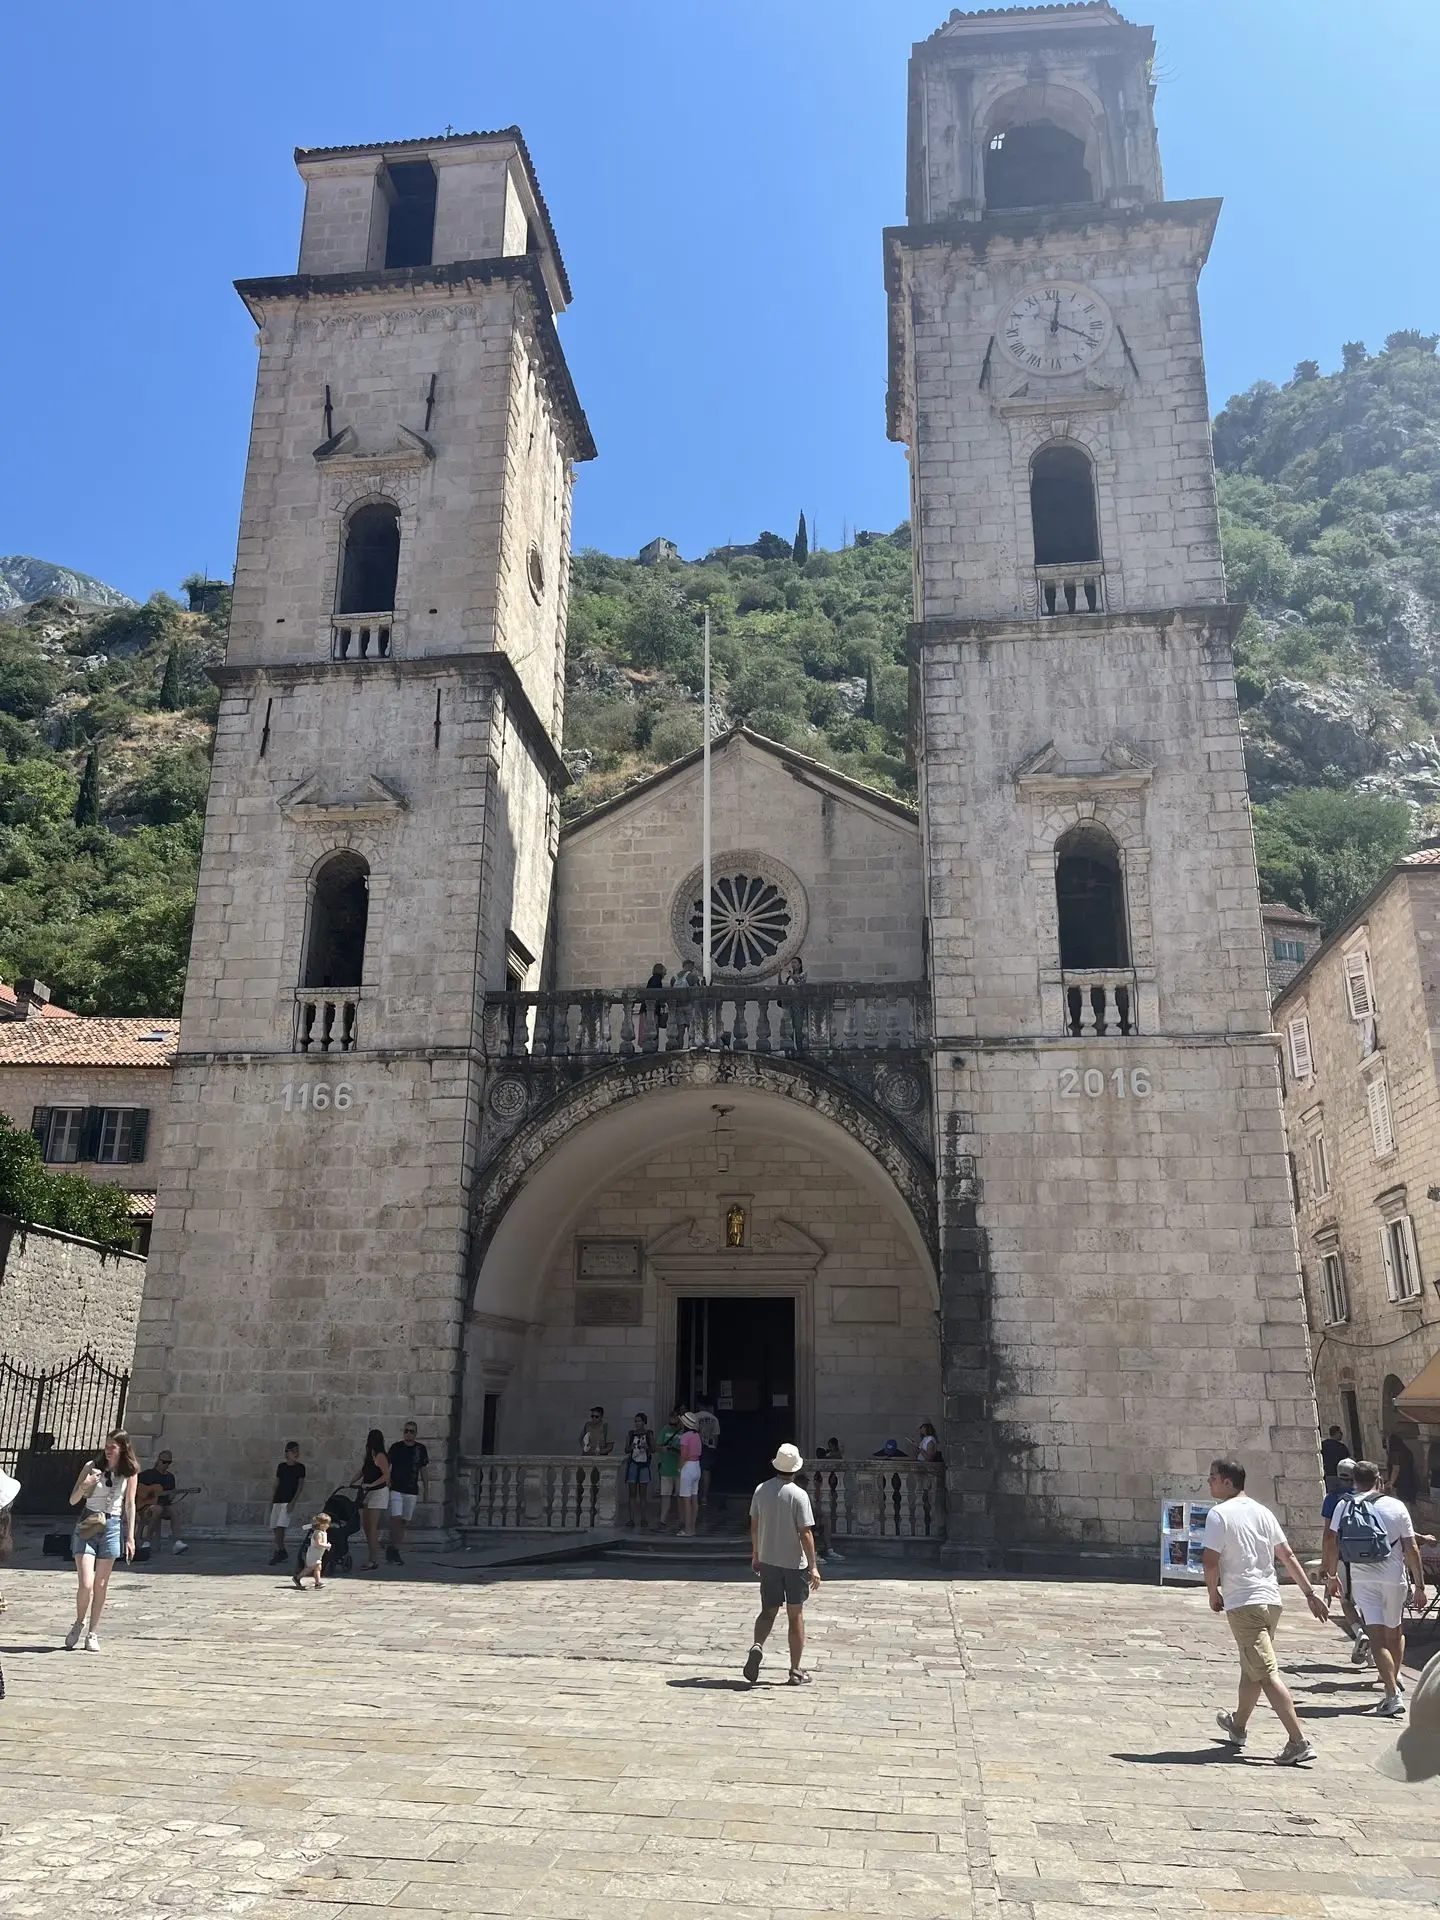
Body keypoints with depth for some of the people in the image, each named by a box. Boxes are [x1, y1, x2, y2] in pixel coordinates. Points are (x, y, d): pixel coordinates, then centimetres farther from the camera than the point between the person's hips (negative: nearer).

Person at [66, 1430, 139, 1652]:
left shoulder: (130, 1472, 0)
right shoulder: (92, 1466, -2)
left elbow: (130, 1505, 5)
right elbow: (73, 1500, 2)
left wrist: (130, 1537, 2)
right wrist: (84, 1486, -19)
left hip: (113, 1527, 1)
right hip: (87, 1526, -1)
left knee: (101, 1586, 6)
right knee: (86, 1585, -9)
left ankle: (93, 1634, 18)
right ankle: (78, 1624, 18)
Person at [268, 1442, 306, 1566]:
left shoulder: (300, 1468, -1)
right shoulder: (281, 1466, 8)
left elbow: (300, 1486, -4)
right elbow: (275, 1485, 13)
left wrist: (293, 1502, -12)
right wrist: (271, 1501, 10)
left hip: (289, 1501, -4)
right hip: (277, 1500, 4)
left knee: (280, 1527, -17)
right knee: (274, 1528, 5)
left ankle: (277, 1553, -15)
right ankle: (282, 1552, 18)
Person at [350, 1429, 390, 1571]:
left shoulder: (380, 1456, -12)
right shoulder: (369, 1455, 15)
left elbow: (386, 1475, -19)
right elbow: (361, 1472, 19)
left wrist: (371, 1485, -23)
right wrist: (350, 1484, 9)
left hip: (379, 1492, -9)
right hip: (368, 1493, 9)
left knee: (372, 1527, -10)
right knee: (366, 1526, 8)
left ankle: (374, 1562, -8)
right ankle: (373, 1558, 14)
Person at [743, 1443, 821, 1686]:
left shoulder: (761, 1490, -2)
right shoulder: (799, 1495, -16)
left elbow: (754, 1525, 7)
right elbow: (805, 1533, -16)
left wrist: (755, 1554, 20)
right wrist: (813, 1566, -10)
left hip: (768, 1560, 3)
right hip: (795, 1562, -3)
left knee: (768, 1611, 14)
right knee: (796, 1616, 9)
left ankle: (757, 1646, -14)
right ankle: (795, 1671, 15)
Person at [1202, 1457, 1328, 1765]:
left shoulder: (1219, 1514, -11)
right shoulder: (1262, 1512, 9)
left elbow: (1211, 1562, -15)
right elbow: (1288, 1556, 10)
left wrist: (1214, 1594, 1)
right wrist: (1310, 1593, 13)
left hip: (1242, 1603, -8)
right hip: (1271, 1600, 8)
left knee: (1267, 1674, -8)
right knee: (1251, 1668, 22)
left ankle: (1299, 1742, -14)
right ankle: (1238, 1727, 38)